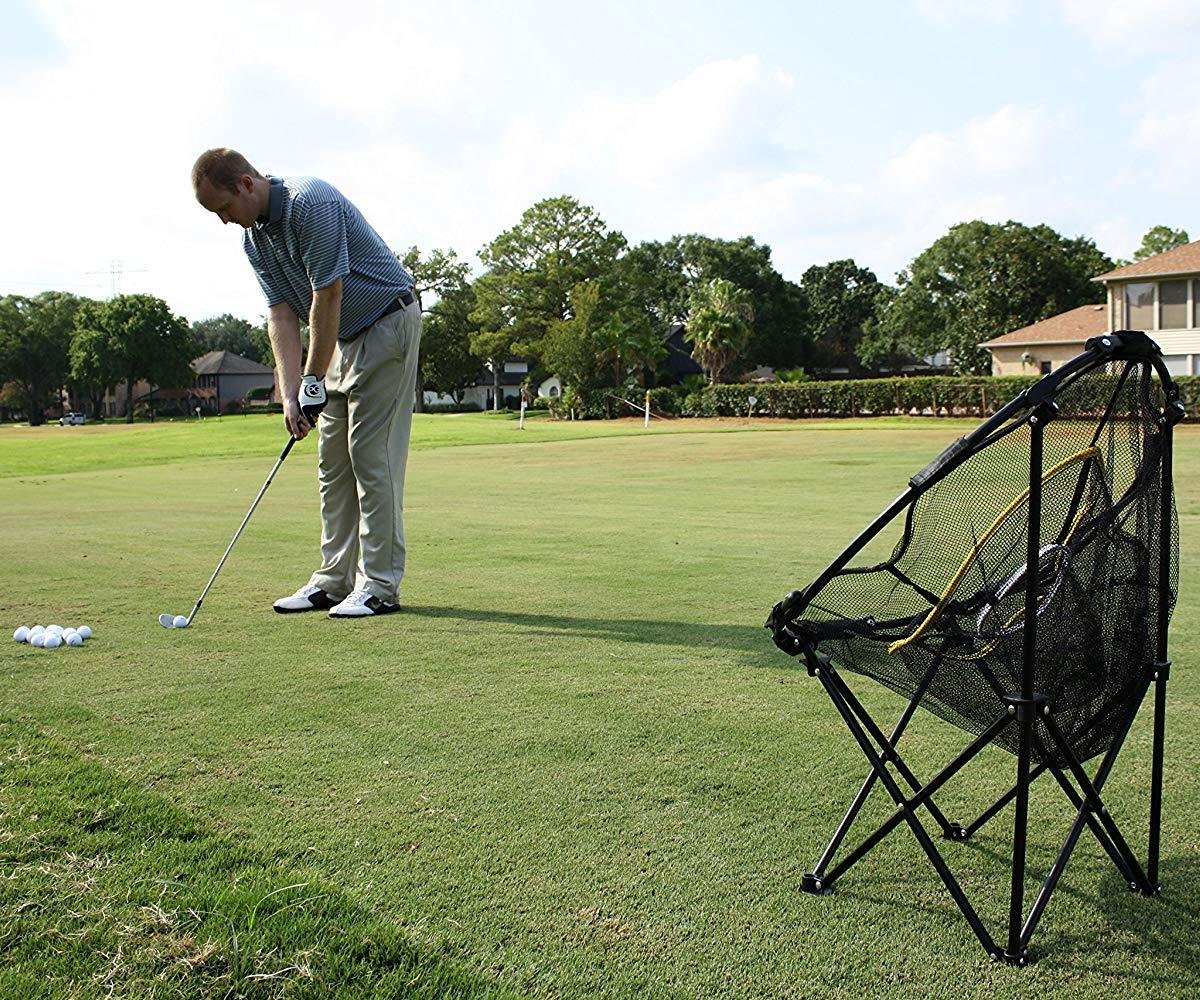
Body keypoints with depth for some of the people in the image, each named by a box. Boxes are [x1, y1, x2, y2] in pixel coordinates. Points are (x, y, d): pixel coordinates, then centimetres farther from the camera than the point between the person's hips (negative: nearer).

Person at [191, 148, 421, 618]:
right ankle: (335, 579, 13)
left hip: (387, 324, -9)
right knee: (333, 461, 7)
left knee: (372, 455, -11)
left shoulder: (311, 203, -23)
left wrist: (313, 381, -18)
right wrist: (290, 394, -9)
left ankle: (380, 584, -6)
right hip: (343, 337, 9)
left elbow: (327, 297, -24)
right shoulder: (253, 238, 4)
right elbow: (281, 314, 1)